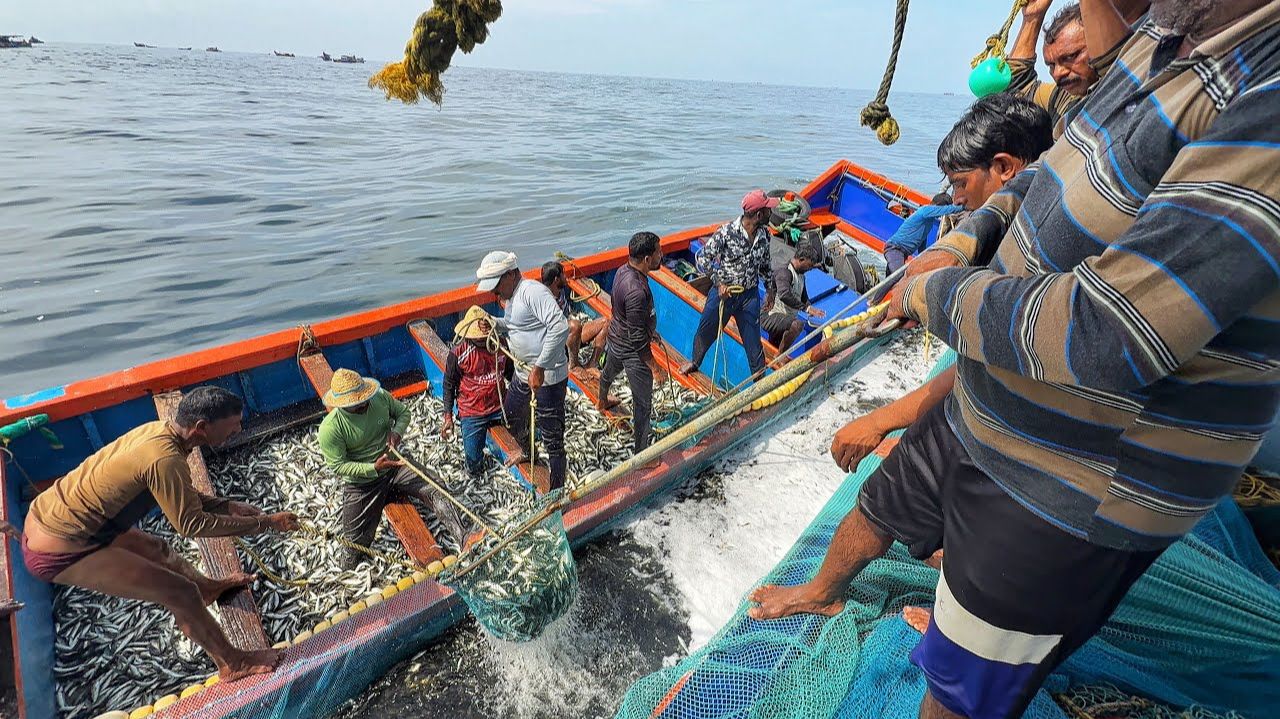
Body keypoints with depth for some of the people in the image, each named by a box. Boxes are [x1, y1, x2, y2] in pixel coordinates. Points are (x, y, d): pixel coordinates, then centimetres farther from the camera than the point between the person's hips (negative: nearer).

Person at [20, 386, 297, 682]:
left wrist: (231, 507, -2)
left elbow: (182, 498, 7)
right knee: (181, 592, -5)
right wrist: (265, 523, -16)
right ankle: (233, 663, 10)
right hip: (60, 553, -9)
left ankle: (207, 587, 55)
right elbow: (191, 524, -21)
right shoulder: (165, 460, -31)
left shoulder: (159, 429, -5)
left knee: (156, 548, 28)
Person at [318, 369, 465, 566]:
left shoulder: (380, 397, -13)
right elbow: (338, 466, -16)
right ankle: (350, 571, 41)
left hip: (394, 466, 2)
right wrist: (374, 468, -29)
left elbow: (403, 412, 6)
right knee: (357, 541, 6)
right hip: (361, 483, -2)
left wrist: (397, 431, -16)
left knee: (435, 488, -22)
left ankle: (462, 538, -27)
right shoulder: (330, 429, -22)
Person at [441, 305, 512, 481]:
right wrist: (448, 417, -5)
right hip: (472, 413, -3)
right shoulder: (458, 353, -15)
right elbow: (449, 385, -4)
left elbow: (509, 373, 11)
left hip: (500, 408, 3)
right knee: (473, 460, -6)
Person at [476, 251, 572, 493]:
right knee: (511, 413, 30)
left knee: (552, 438, 1)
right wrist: (492, 322, 5)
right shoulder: (512, 296, 9)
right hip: (523, 371, 11)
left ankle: (557, 490, 18)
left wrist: (540, 368, -33)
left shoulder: (533, 291, -23)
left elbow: (560, 327, -34)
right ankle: (527, 451, 57)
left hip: (548, 376, -11)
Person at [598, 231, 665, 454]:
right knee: (643, 404, 4)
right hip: (632, 351, -10)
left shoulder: (623, 270, -7)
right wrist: (653, 364, -19)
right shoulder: (637, 291, -36)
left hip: (615, 337, 10)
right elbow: (637, 338, -30)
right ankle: (641, 454, 18)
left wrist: (650, 330, 21)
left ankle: (602, 402, 68)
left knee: (609, 372, 36)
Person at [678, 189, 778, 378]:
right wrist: (719, 282, -22)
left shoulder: (764, 233, -3)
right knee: (706, 331, 16)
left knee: (753, 337, 10)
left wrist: (770, 290, 16)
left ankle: (759, 374, 28)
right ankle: (695, 361, 42)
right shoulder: (727, 232, -21)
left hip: (750, 295, 3)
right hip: (724, 292, -3)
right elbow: (703, 258, -16)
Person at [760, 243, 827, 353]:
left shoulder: (801, 276, 16)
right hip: (770, 316, -11)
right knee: (797, 324, -33)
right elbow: (784, 295, -36)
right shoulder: (784, 272, -17)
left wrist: (812, 310, 2)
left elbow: (804, 298, 25)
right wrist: (806, 308, -37)